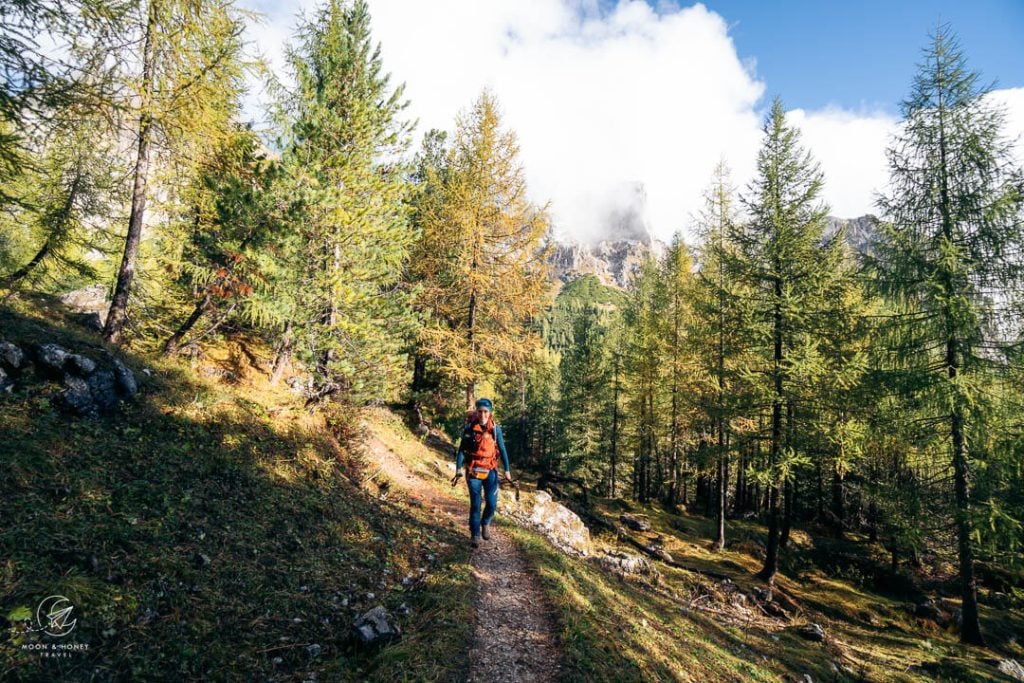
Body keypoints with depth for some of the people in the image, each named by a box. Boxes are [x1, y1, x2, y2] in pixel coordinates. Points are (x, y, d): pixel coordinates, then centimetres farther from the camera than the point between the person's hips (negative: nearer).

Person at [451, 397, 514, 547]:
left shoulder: (495, 428, -4)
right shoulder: (469, 428, -8)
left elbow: (502, 450, 2)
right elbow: (461, 450, -3)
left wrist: (507, 471, 1)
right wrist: (458, 470, -9)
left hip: (490, 471, 1)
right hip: (473, 472, -1)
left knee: (492, 504, -1)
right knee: (475, 504, 0)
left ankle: (485, 524, 30)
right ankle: (475, 534, 17)